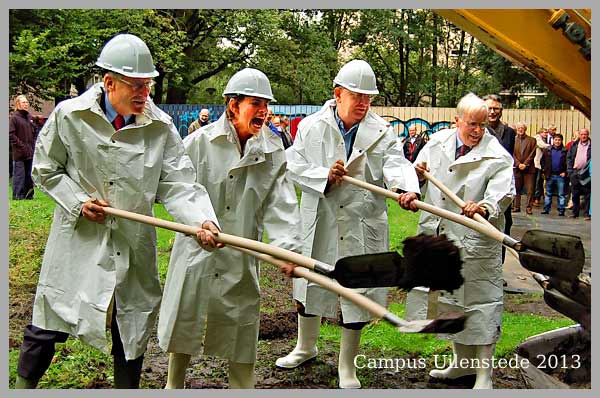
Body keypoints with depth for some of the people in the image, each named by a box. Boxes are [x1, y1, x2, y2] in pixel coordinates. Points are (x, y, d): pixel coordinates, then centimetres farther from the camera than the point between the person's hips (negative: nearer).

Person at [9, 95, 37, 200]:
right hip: (19, 153, -6)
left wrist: (33, 145, 10)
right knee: (19, 175, -3)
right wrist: (21, 146, -14)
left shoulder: (30, 117, 13)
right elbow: (11, 135, -12)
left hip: (30, 152, 7)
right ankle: (17, 195, 2)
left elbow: (35, 132, 23)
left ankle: (28, 194, 20)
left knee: (29, 174, 12)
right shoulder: (14, 117, -7)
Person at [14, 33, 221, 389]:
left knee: (132, 332, 13)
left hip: (134, 247, 2)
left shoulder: (160, 126, -6)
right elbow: (46, 169, 5)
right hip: (78, 242, -1)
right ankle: (23, 385, 32)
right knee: (48, 328, 6)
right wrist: (77, 201, -10)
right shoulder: (69, 115, -8)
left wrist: (202, 221, -29)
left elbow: (178, 185, -12)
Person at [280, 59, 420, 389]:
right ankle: (306, 347, 43)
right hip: (319, 222, 1)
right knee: (310, 282, 17)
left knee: (358, 291, 5)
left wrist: (407, 188, -39)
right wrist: (324, 176, -20)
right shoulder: (312, 126, -2)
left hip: (362, 225, -1)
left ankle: (347, 365, 24)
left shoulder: (381, 132, -3)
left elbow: (396, 164, -17)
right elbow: (294, 165, -4)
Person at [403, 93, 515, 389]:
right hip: (441, 238, 6)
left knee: (481, 302, -3)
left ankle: (484, 374, 10)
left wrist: (485, 207, -43)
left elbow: (503, 191, -23)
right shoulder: (437, 143, 6)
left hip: (476, 242, -6)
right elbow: (419, 174, 18)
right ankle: (463, 363, 35)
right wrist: (416, 177, -6)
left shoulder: (497, 156, -9)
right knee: (450, 299, 17)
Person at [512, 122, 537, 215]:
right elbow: (512, 154, 5)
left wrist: (525, 164, -10)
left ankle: (529, 207, -1)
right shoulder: (513, 140, 10)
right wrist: (518, 164, -8)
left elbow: (532, 154, 1)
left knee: (530, 189, -5)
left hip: (529, 168, -1)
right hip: (517, 168, 1)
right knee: (516, 189, 4)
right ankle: (516, 207, 11)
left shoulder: (532, 140, 8)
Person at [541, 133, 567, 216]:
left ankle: (561, 210, 4)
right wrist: (545, 170, 3)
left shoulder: (565, 151, -1)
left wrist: (565, 172, -7)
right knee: (548, 193, 9)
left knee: (561, 194, 1)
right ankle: (546, 209, 15)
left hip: (560, 175, -3)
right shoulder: (547, 150, 6)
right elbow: (542, 161, 11)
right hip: (550, 175, 3)